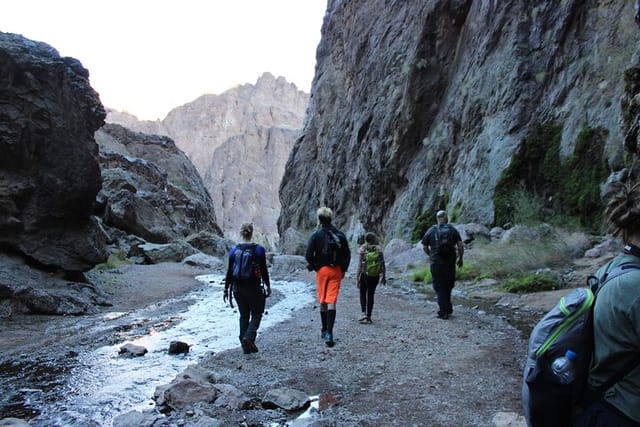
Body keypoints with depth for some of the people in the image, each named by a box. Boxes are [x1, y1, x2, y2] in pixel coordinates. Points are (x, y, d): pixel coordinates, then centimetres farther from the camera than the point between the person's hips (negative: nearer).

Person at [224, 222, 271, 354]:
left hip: (238, 288, 3)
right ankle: (249, 337, -9)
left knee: (244, 315, 14)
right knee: (256, 314, 13)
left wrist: (226, 288, 9)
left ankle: (246, 345, 16)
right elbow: (264, 270, -6)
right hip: (254, 288, -3)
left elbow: (229, 271, 1)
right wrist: (268, 286, 6)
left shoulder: (234, 250, -2)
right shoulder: (259, 249, -10)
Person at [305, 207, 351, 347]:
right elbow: (347, 255, 6)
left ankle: (325, 330, 27)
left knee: (322, 302, 14)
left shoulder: (316, 235, -6)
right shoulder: (340, 235, 4)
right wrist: (343, 270, 15)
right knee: (331, 302, -2)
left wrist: (314, 267, 6)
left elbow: (308, 256, -10)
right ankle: (329, 333, -12)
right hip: (336, 271, 2)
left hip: (322, 270, -1)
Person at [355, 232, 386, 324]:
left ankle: (364, 313, 2)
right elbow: (383, 264, -2)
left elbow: (359, 265, -11)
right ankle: (368, 317, 14)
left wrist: (357, 278, -6)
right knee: (370, 294, 13)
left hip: (364, 275, -2)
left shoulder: (362, 249, -8)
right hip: (375, 276, 2)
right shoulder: (379, 249, -2)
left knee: (363, 293, 18)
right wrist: (383, 276, 7)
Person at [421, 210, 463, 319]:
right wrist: (460, 259, 8)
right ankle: (447, 308, 24)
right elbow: (460, 246, -5)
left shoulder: (430, 231, 1)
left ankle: (443, 311, 2)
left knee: (439, 287, 5)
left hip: (436, 263, -1)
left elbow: (424, 247, 3)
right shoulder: (453, 230, 1)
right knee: (448, 286, 17)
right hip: (450, 262, 1)